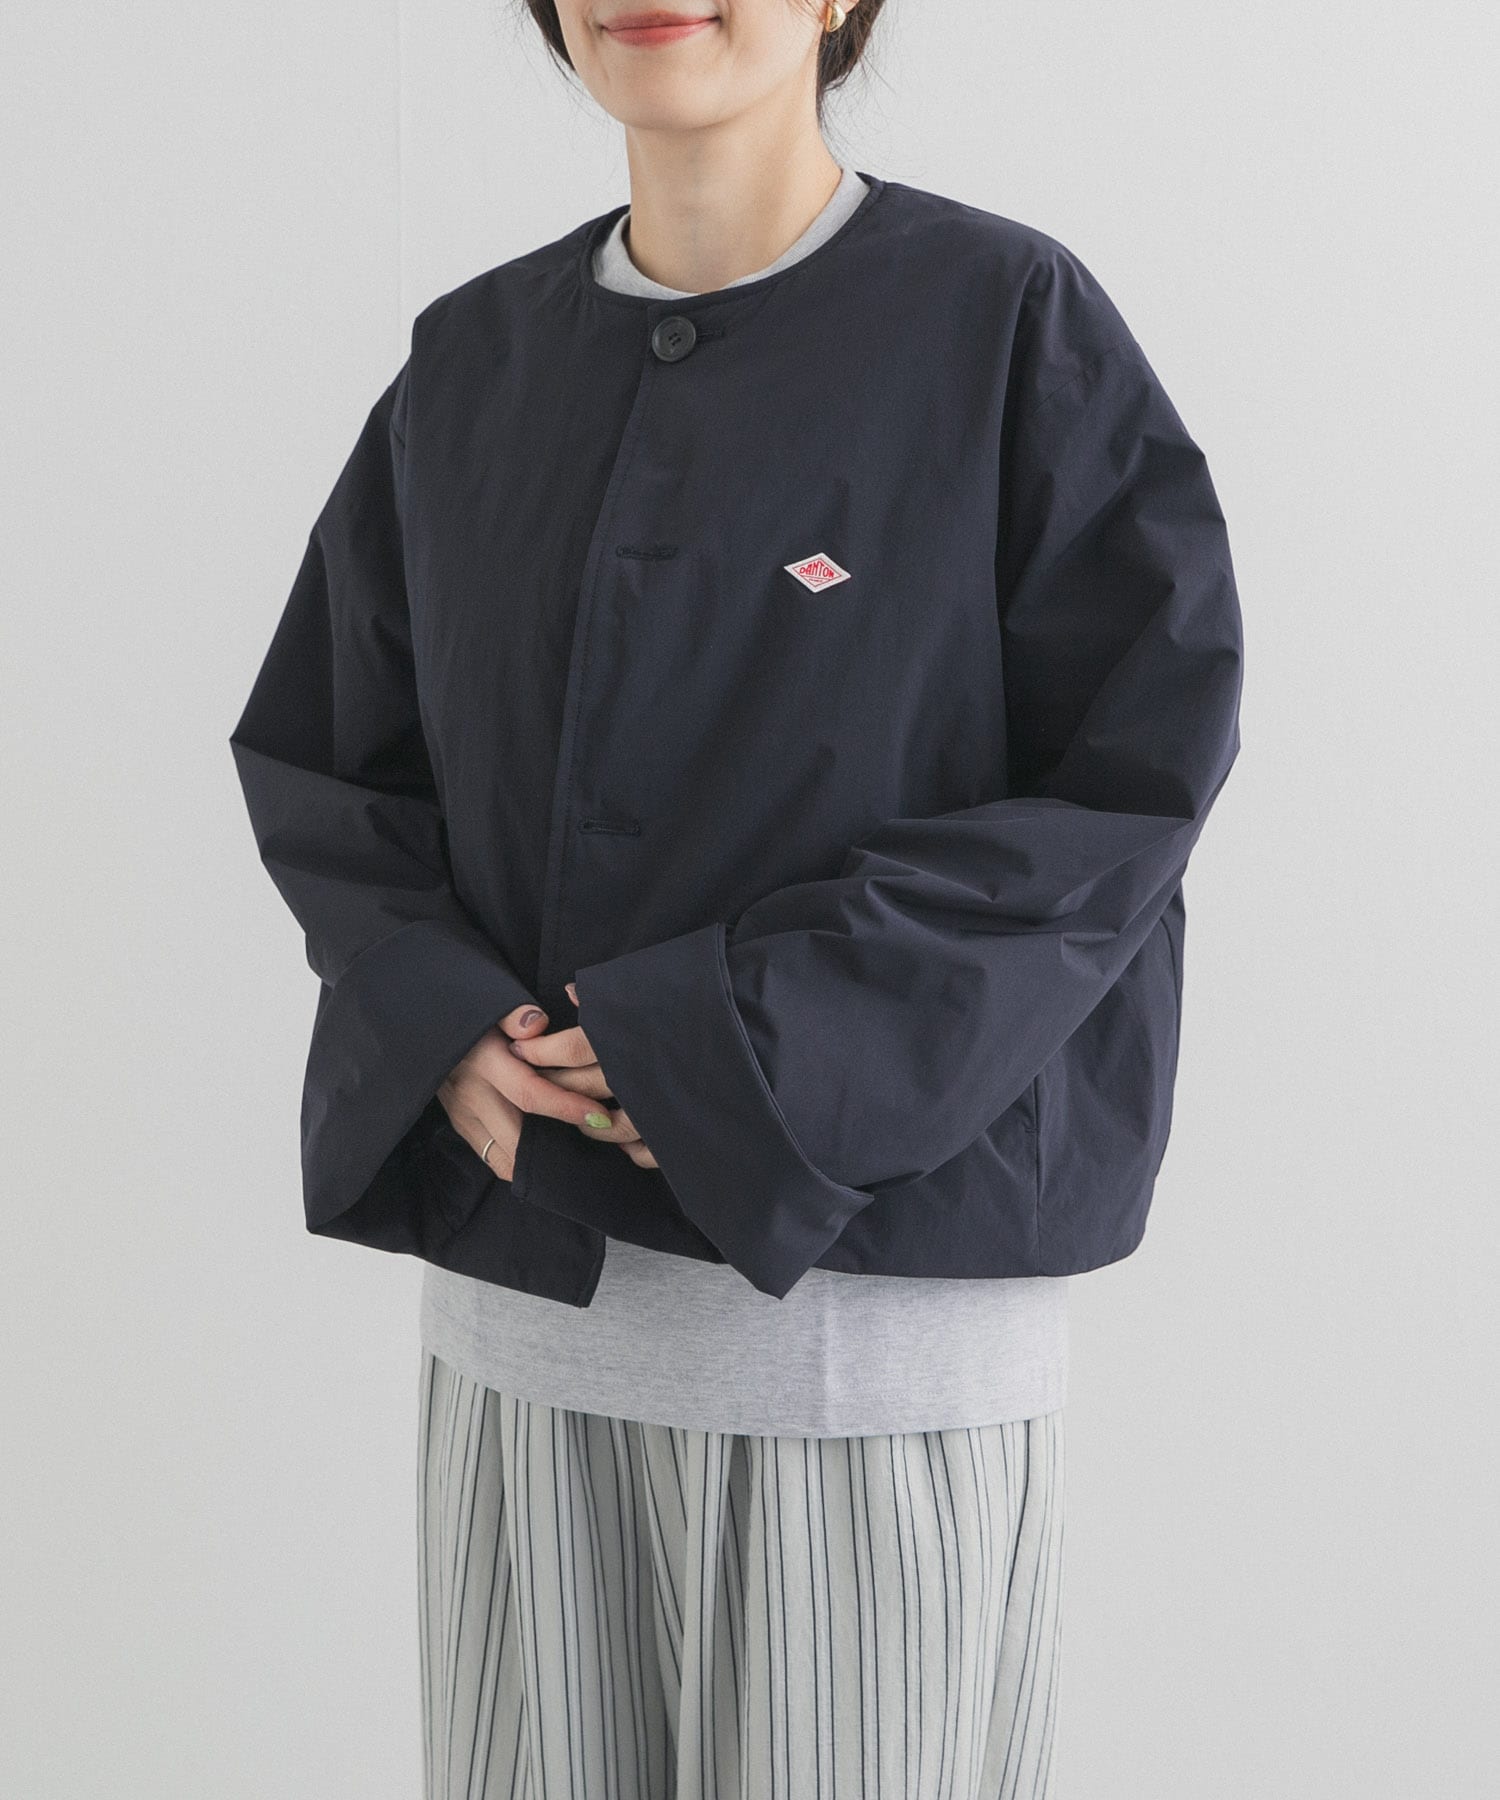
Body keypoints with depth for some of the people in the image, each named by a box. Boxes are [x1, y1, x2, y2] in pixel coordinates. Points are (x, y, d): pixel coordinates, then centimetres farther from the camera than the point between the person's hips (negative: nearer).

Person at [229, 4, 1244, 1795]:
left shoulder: (1009, 322, -4)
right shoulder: (474, 364, 9)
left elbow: (1132, 772, -9)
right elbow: (312, 756, 14)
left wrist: (729, 1042, -16)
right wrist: (443, 1024, -7)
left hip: (867, 1255, -4)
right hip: (521, 1275, 4)